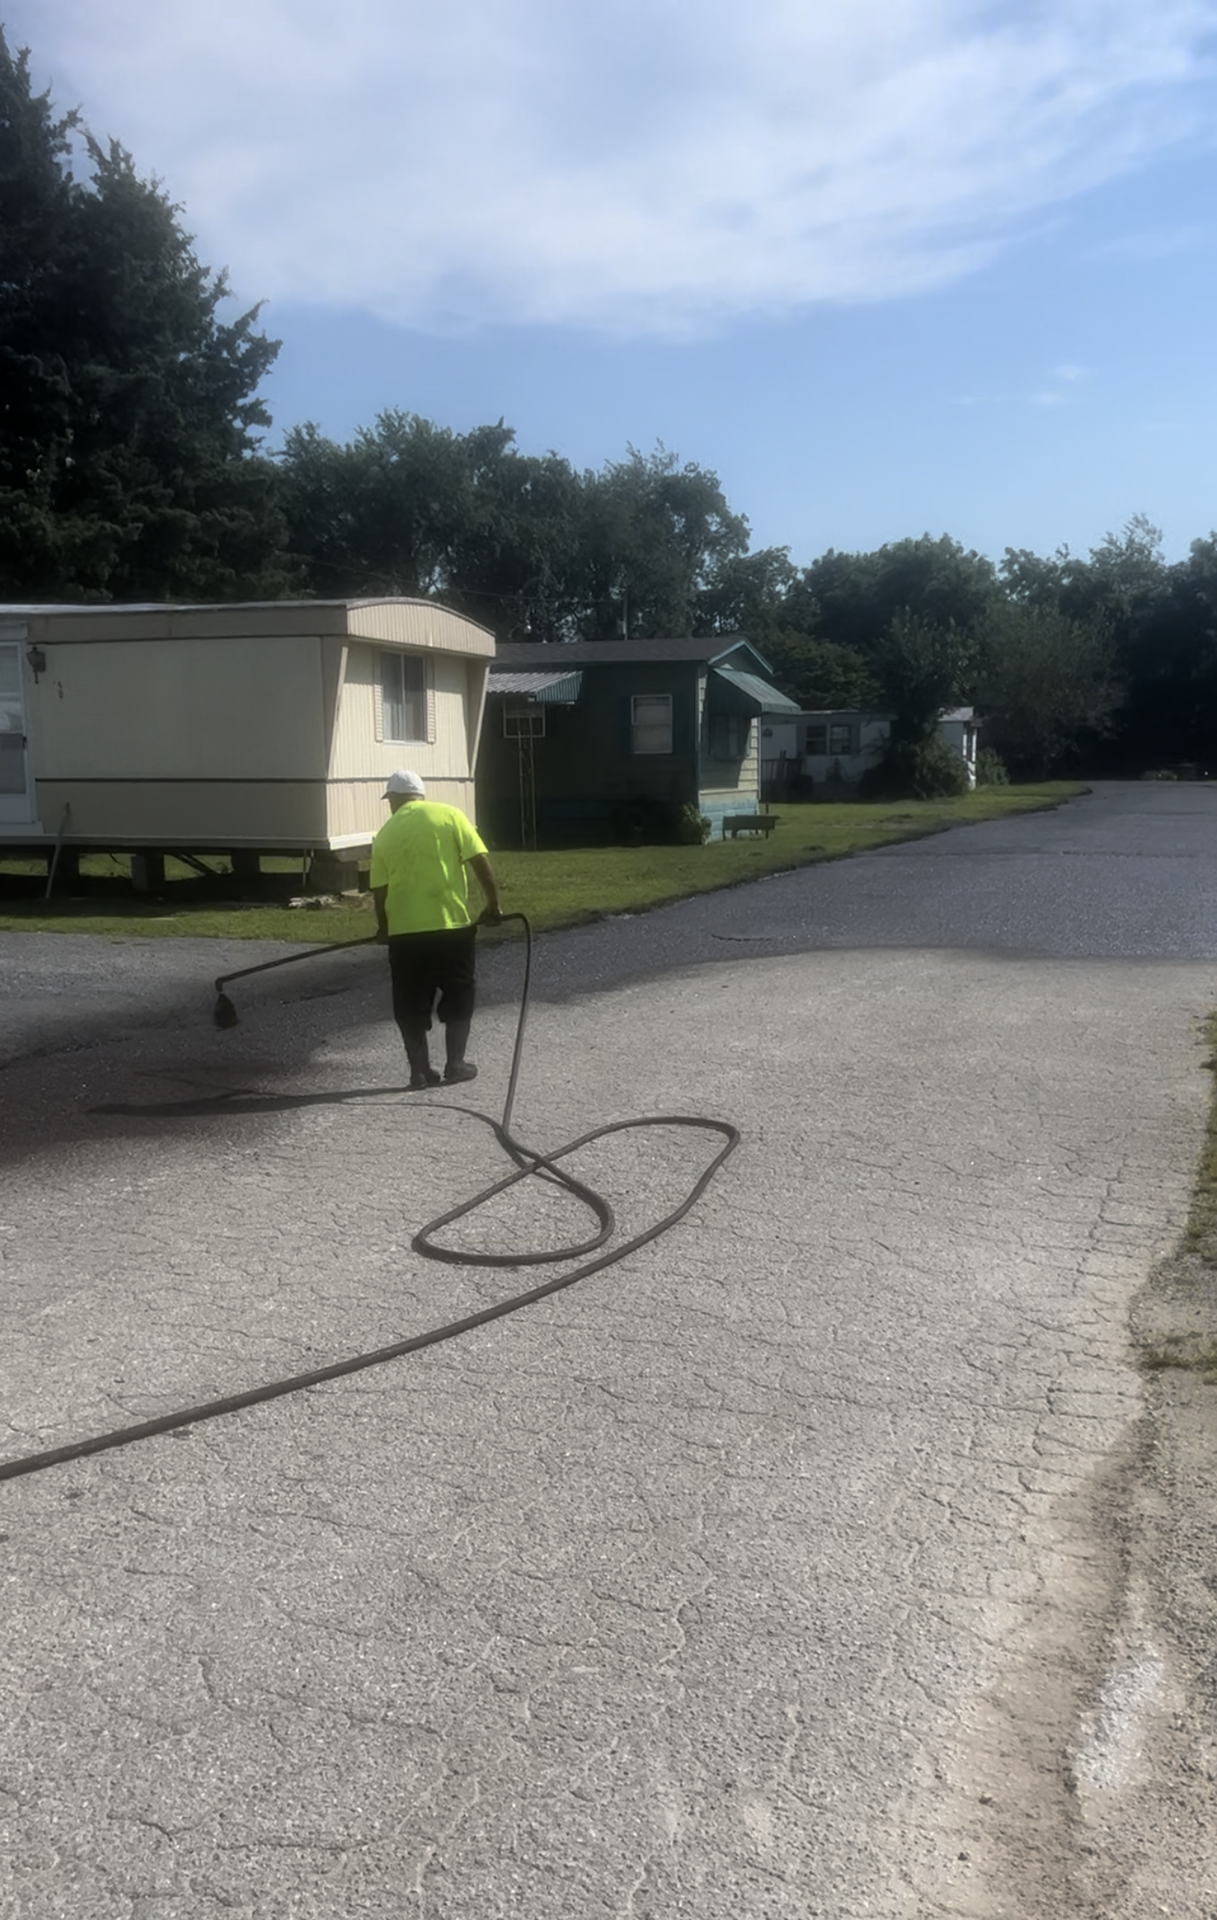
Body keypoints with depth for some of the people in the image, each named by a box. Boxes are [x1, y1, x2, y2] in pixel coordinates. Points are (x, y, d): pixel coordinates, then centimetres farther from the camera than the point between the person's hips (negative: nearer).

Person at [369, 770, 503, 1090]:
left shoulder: (385, 834, 8)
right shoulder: (448, 815, 2)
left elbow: (379, 890, 10)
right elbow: (480, 862, -5)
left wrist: (383, 928, 24)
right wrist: (493, 905, 3)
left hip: (404, 930, 1)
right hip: (451, 923, -1)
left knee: (410, 1004, 12)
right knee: (458, 996, 14)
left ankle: (420, 1071, 12)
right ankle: (455, 1064, 16)